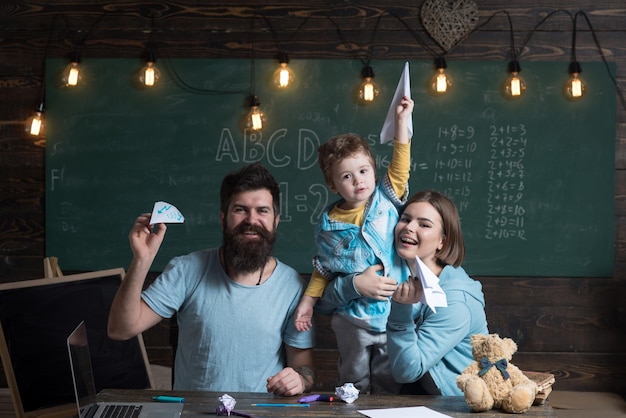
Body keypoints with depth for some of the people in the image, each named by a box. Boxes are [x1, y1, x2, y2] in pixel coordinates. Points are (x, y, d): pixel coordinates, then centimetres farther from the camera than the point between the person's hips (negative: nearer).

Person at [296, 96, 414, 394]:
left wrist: (401, 121, -16)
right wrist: (309, 300, 2)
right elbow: (323, 269, 9)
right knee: (354, 383, 13)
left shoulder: (386, 201, -1)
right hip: (352, 318, 1)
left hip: (393, 313, 0)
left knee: (389, 386, 8)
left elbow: (400, 166, -11)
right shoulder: (329, 225, 0)